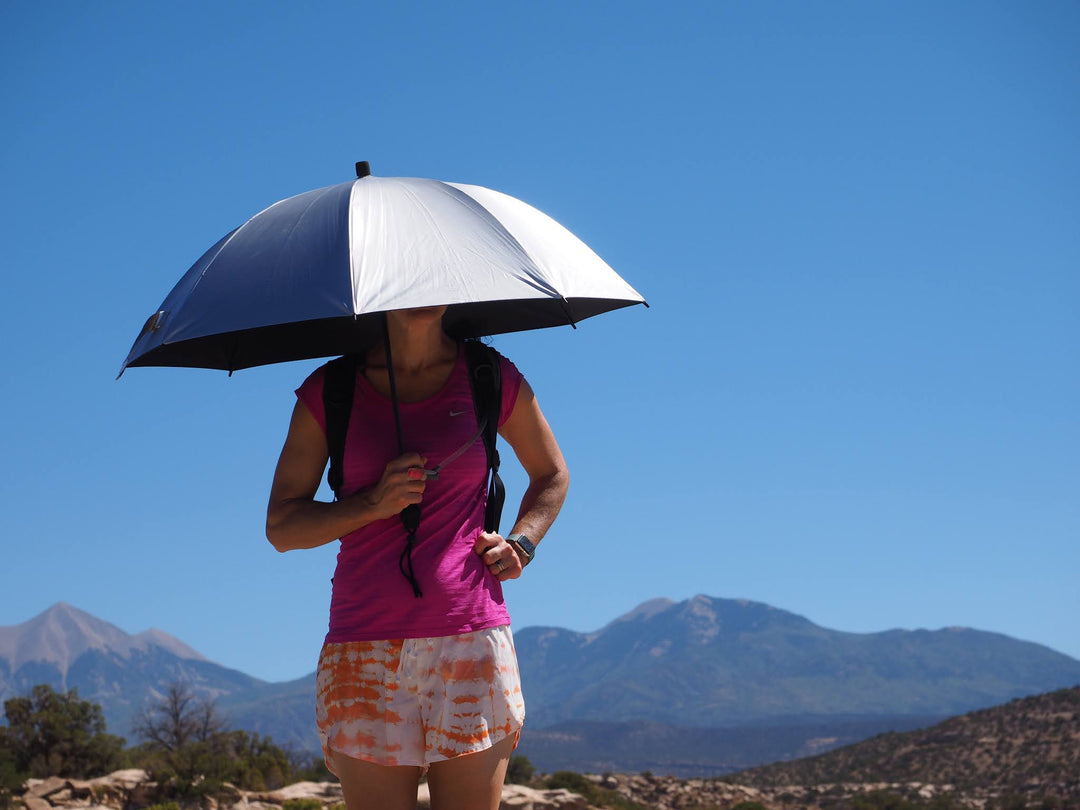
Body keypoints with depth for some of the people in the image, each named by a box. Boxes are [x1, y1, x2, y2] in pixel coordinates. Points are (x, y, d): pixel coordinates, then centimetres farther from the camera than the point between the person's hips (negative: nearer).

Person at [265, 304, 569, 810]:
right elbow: (281, 528, 5)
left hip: (472, 640, 0)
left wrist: (520, 542, 5)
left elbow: (552, 474, 24)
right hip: (366, 650, 0)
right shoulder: (329, 391, 5)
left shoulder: (491, 380, 7)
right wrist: (375, 503, -10)